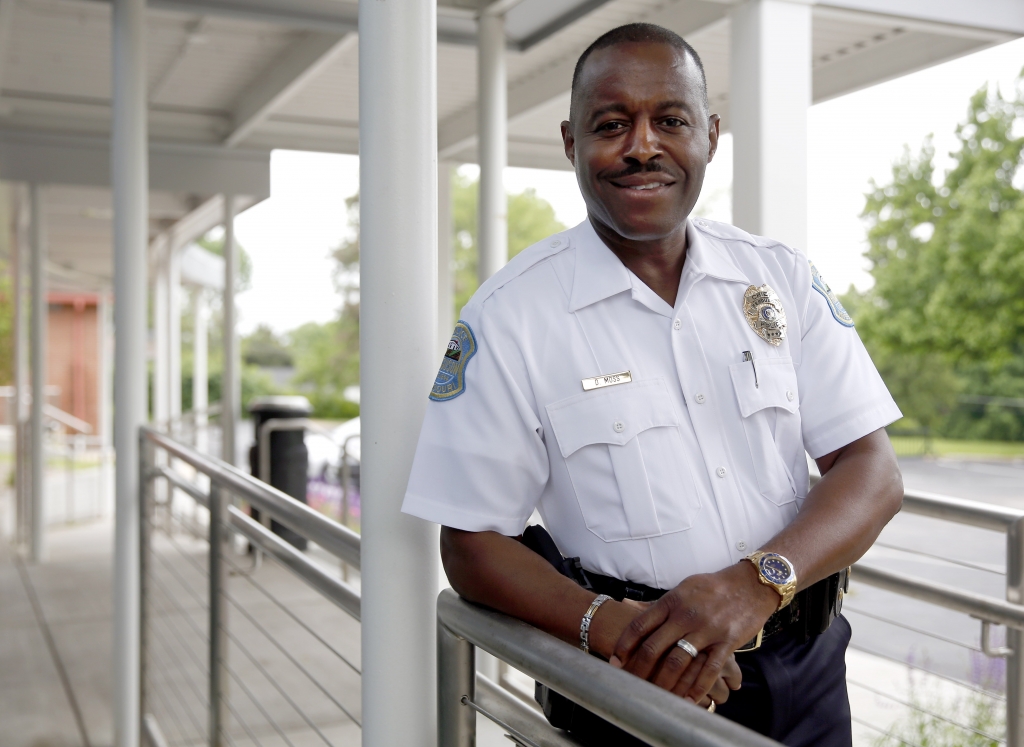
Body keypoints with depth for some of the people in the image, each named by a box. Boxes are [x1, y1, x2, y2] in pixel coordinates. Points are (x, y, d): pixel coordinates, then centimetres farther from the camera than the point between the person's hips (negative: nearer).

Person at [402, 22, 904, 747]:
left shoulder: (783, 278, -1)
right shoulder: (509, 315, -9)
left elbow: (873, 470, -5)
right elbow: (473, 544, -9)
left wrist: (757, 581, -23)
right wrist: (608, 625, -26)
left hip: (806, 668, 3)